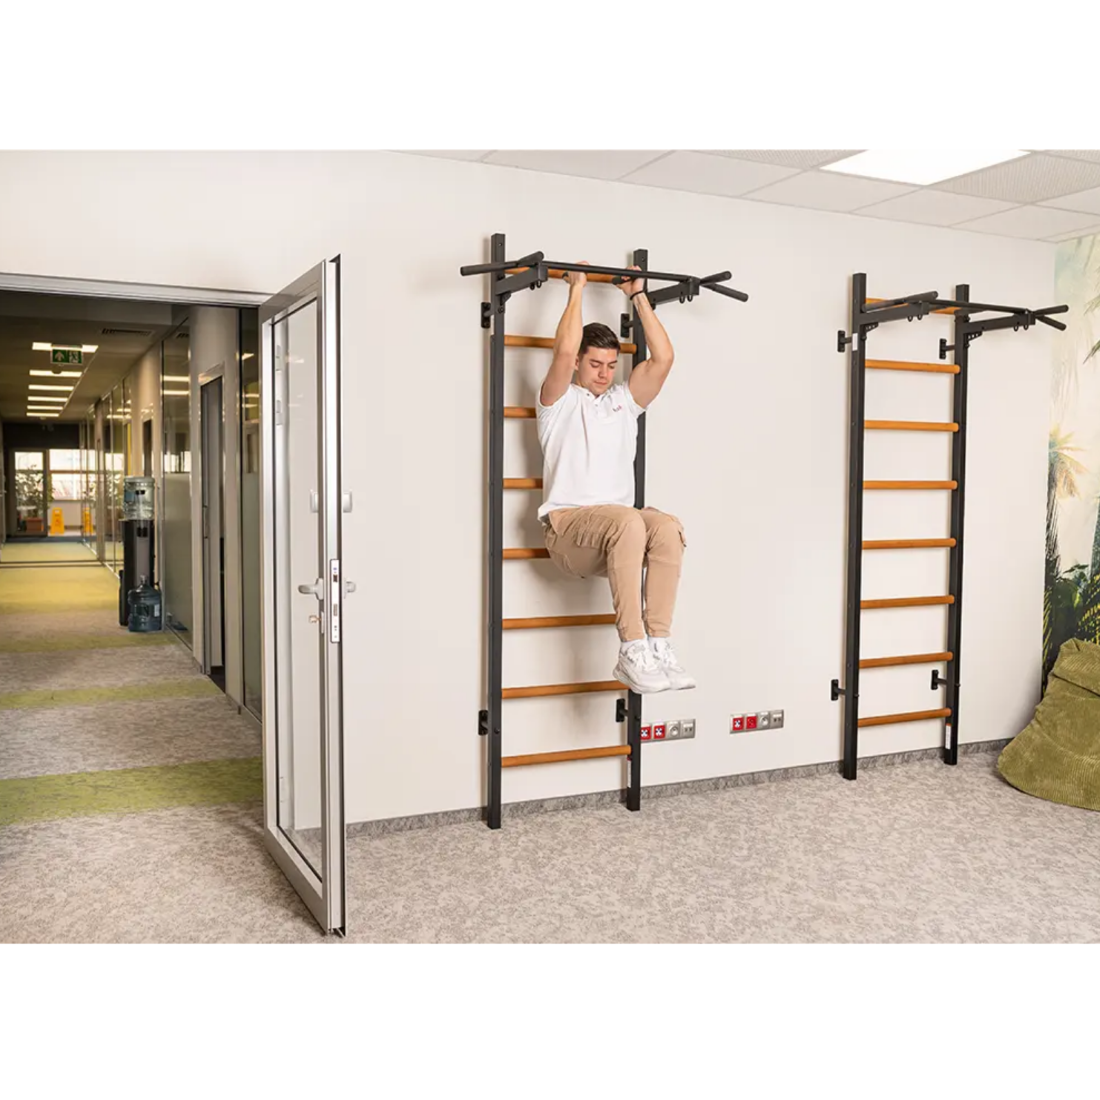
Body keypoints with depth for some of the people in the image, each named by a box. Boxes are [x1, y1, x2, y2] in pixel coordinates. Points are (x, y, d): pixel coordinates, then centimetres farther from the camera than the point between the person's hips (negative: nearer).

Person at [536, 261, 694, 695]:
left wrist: (638, 295, 14)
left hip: (620, 525, 5)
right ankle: (633, 652, -39)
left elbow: (663, 358, 11)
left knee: (668, 526, -31)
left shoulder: (625, 400, 22)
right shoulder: (561, 400, 8)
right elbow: (564, 351, -10)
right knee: (628, 521, -39)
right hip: (569, 525, -5)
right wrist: (576, 289, 1)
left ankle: (658, 645, -31)